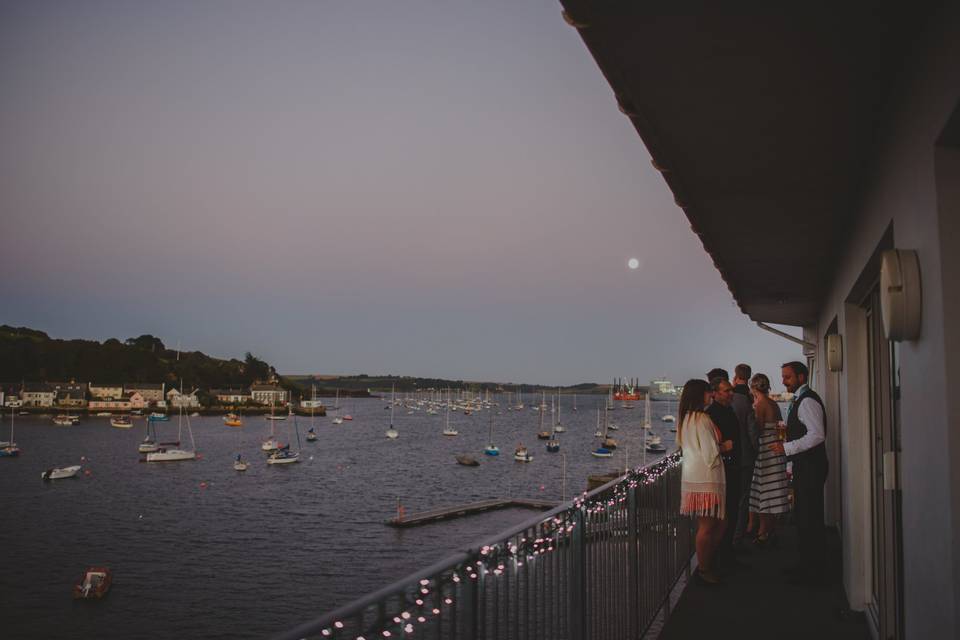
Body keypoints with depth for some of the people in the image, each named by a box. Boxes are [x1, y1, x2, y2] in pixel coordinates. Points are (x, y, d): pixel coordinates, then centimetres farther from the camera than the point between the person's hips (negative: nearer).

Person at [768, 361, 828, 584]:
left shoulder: (807, 401, -14)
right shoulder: (800, 400, 17)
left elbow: (817, 435, -24)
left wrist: (787, 448, -24)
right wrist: (793, 466, 22)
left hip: (811, 467, -10)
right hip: (804, 466, 10)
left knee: (810, 517, -6)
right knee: (803, 516, 15)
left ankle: (814, 571, 1)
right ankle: (808, 564, 23)